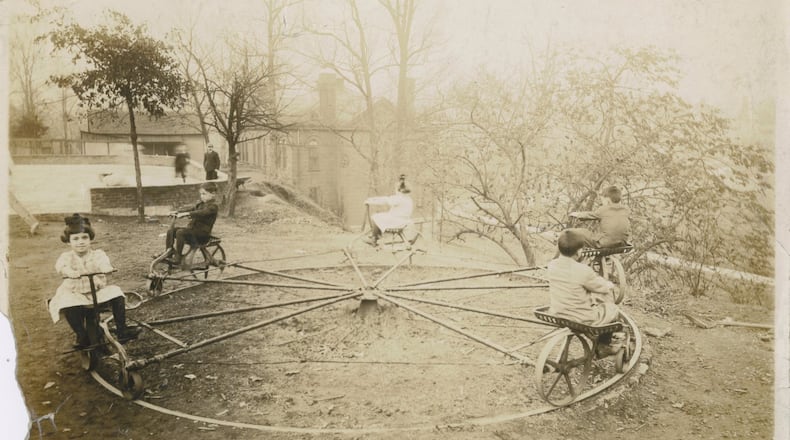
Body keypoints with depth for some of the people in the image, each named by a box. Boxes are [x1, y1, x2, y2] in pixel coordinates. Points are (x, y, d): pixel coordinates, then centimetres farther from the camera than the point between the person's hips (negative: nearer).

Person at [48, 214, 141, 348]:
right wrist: (72, 273, -45)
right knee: (67, 302, -33)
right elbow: (61, 266, -22)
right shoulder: (66, 257, -1)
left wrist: (107, 269, -45)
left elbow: (104, 264, -19)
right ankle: (82, 336, -17)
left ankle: (122, 331, -15)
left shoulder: (97, 254, 1)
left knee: (116, 292, -22)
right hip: (75, 293, -1)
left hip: (98, 291, 1)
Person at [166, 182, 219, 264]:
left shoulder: (213, 206, -13)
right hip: (192, 228, 9)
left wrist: (187, 213, -38)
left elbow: (201, 213, -28)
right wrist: (177, 211, 3)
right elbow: (191, 208, 18)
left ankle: (177, 257, -24)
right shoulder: (201, 204, 18)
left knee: (180, 232, -29)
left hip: (202, 233, -9)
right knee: (171, 231, 0)